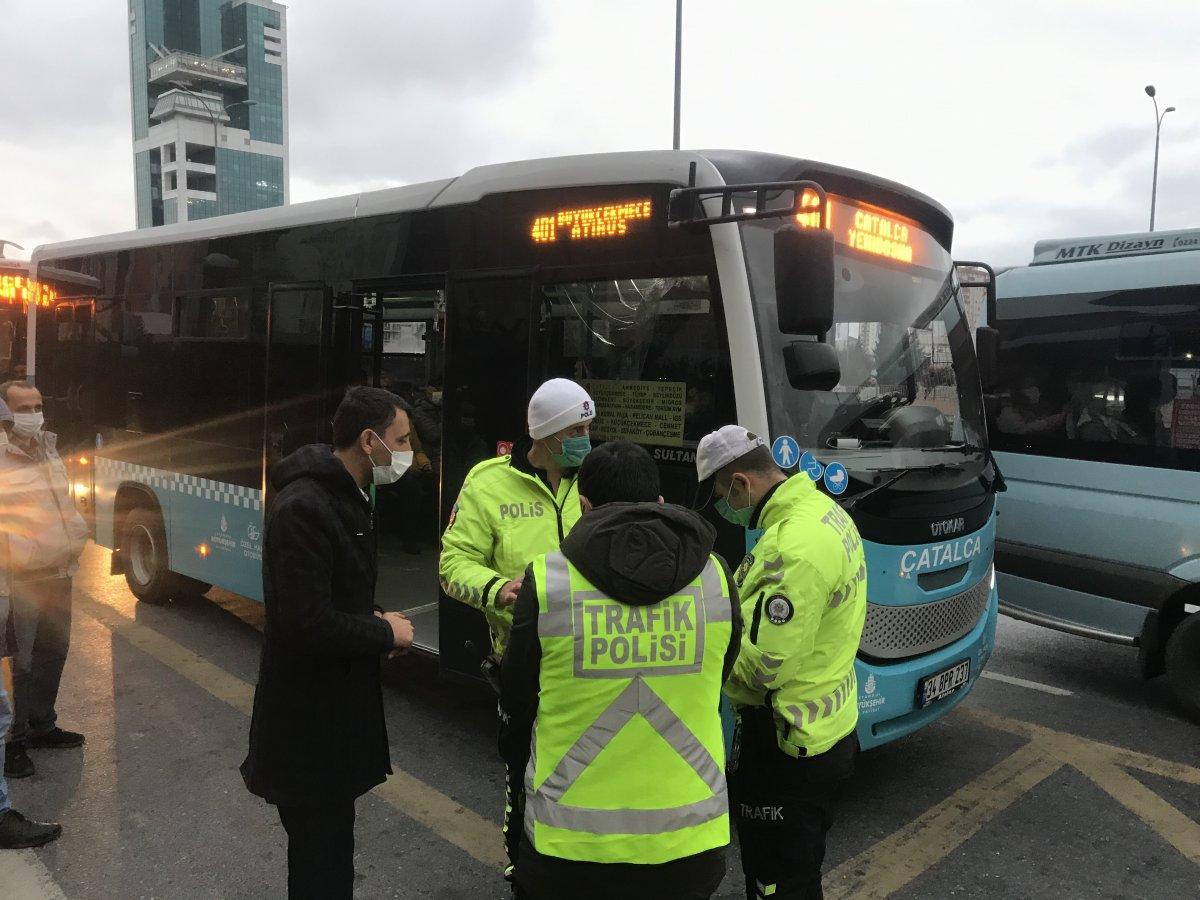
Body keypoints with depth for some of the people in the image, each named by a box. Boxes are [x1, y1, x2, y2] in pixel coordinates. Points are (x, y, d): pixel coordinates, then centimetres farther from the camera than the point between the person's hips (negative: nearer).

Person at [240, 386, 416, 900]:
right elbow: (306, 625, -29)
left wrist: (375, 624, 1)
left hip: (337, 706, 9)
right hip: (308, 721, -9)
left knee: (330, 839, 22)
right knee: (319, 858, 5)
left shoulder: (347, 497, 7)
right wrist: (386, 634, -15)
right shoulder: (303, 509, -25)